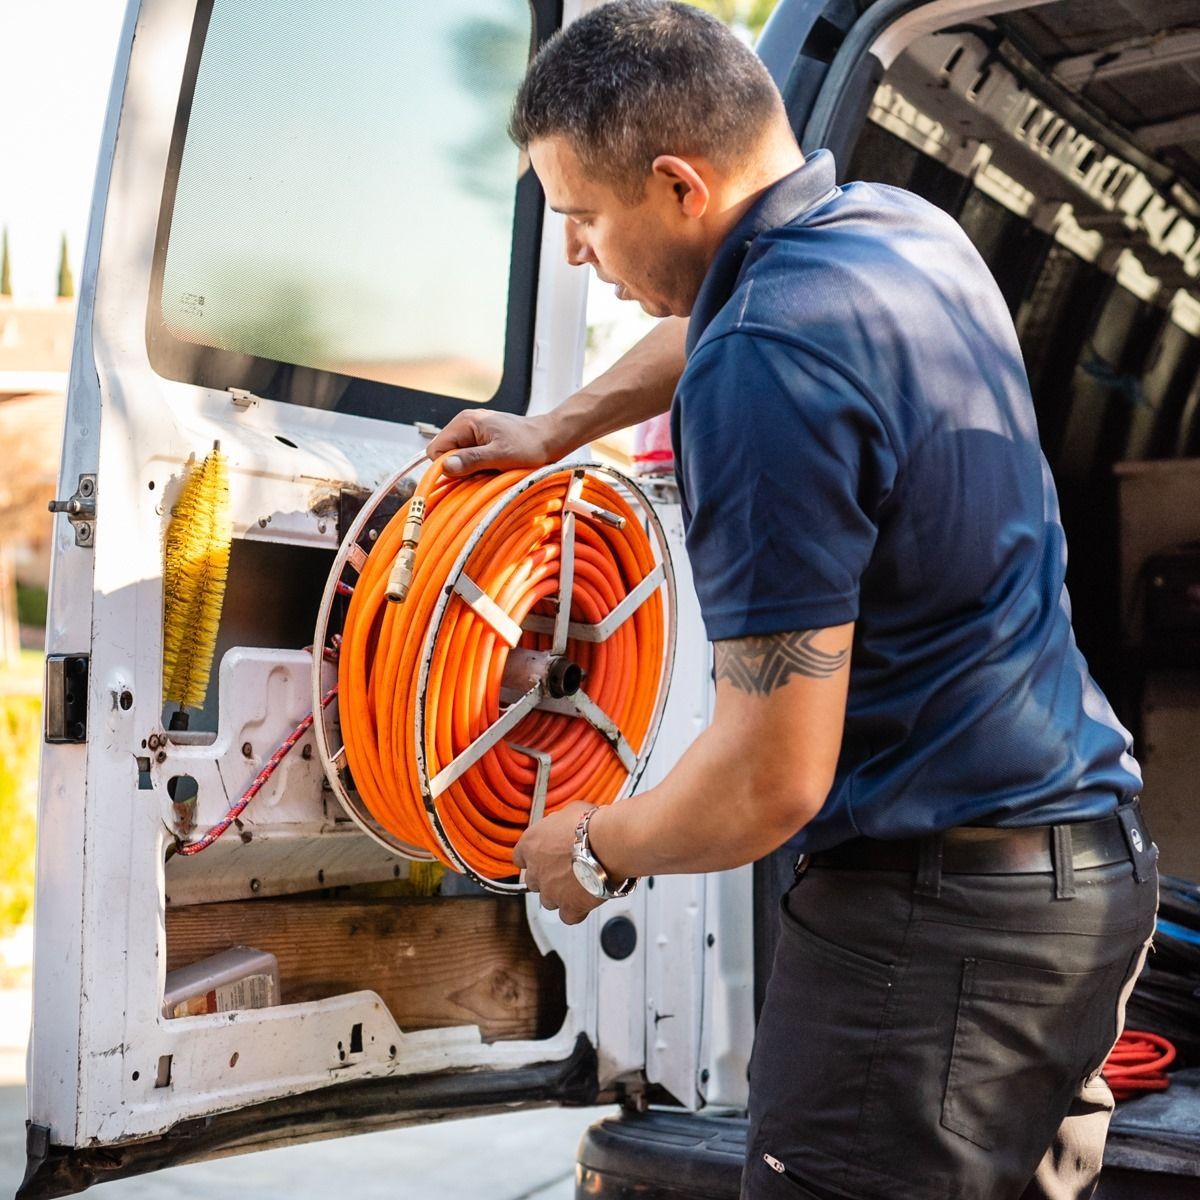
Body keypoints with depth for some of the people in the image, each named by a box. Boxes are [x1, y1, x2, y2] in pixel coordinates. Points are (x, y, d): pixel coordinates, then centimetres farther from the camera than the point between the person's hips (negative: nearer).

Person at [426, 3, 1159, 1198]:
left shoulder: (763, 373, -22)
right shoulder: (906, 226, 6)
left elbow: (773, 782, -22)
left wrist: (598, 852, -4)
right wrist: (560, 427, 37)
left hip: (935, 917, -10)